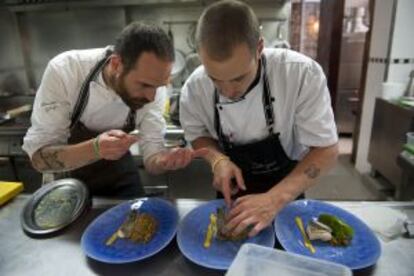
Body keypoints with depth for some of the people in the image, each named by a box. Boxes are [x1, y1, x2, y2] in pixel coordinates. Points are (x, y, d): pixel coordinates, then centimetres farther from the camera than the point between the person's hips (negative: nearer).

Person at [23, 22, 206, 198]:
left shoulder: (153, 83, -21)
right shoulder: (63, 71, -28)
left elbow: (152, 156, -18)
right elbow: (38, 155, -26)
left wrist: (166, 160, -40)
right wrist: (95, 149, -43)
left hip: (118, 173, 1)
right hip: (66, 176, -1)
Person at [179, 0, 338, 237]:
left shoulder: (302, 74, -31)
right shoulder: (195, 87, -23)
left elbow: (326, 151, -26)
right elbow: (198, 135, -5)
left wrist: (275, 199, -38)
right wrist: (218, 160, -27)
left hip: (285, 192, 0)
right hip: (234, 191, 1)